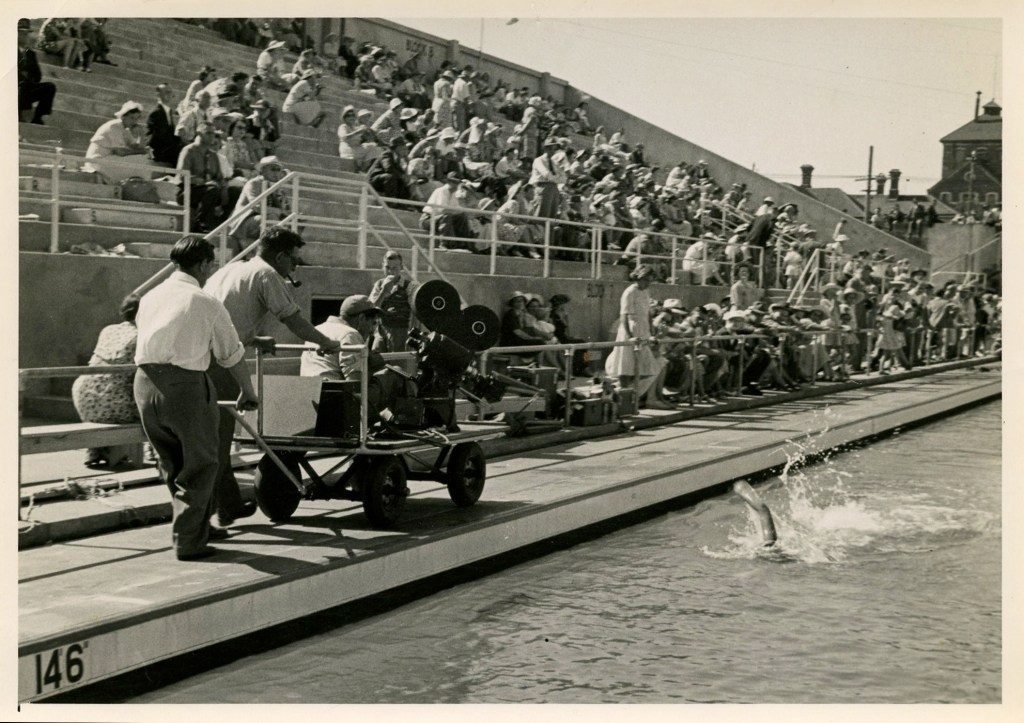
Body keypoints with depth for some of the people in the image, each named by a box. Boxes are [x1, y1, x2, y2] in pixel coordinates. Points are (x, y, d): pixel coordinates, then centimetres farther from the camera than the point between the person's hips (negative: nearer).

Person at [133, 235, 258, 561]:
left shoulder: (149, 298, 12)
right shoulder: (206, 304, -3)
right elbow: (232, 356, 4)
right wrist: (247, 393, 20)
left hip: (145, 381, 6)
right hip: (185, 383, -6)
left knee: (170, 462, 20)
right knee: (198, 463, 9)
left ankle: (198, 526, 32)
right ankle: (188, 540, 8)